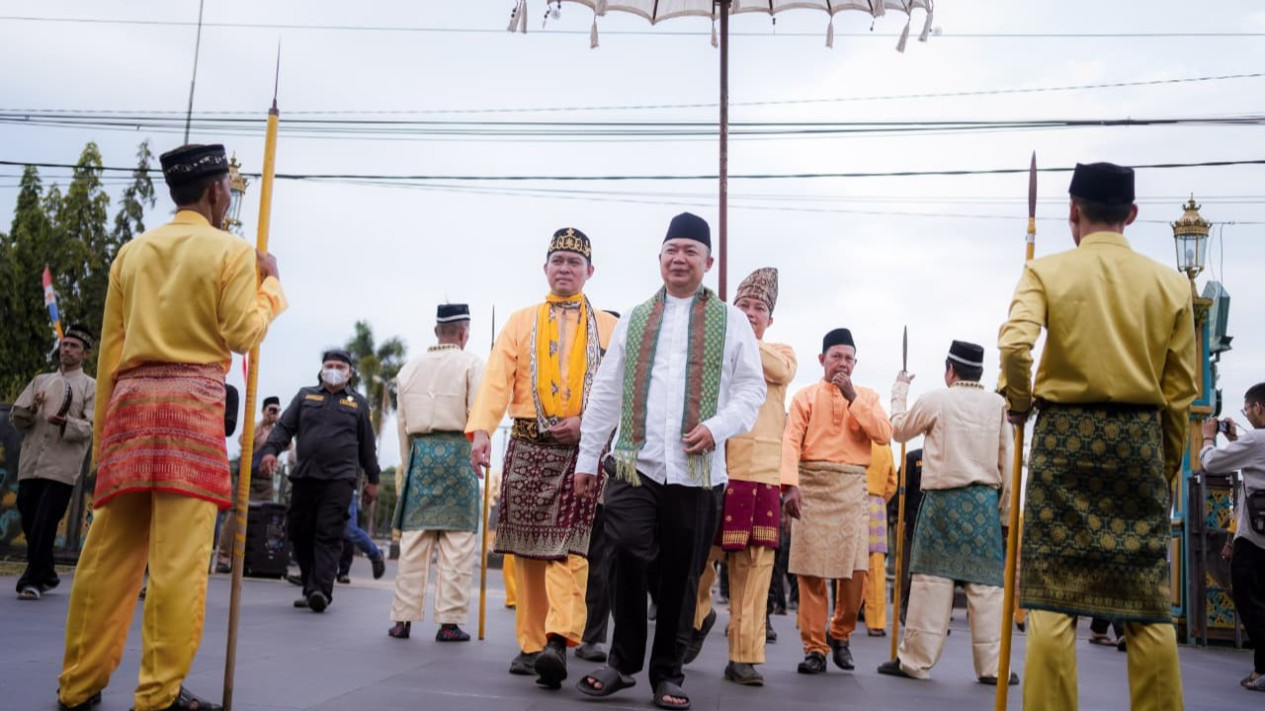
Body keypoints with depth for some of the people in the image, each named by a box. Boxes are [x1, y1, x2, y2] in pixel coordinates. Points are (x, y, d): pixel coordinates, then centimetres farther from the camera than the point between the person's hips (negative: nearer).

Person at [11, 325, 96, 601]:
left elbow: (91, 427, -6)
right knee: (29, 523, 10)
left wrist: (66, 423, -25)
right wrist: (31, 409, -8)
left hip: (62, 467, -5)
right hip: (30, 464, 5)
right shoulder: (41, 380, 19)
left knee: (44, 525, -10)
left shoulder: (91, 387, 6)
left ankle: (32, 581, -3)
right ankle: (47, 575, 27)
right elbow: (15, 417, 14)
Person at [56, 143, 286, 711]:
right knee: (179, 556, -5)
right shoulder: (232, 251, 3)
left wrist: (104, 428, 19)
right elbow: (243, 334, -2)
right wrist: (269, 282, 13)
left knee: (108, 551, 9)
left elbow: (109, 349, 15)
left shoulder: (132, 252, 16)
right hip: (193, 402, -5)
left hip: (130, 400, 5)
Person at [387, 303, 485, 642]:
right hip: (456, 451, -4)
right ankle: (449, 621, -1)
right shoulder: (471, 363, 0)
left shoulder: (410, 367, 14)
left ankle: (403, 618, 8)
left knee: (414, 538, 7)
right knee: (457, 541, 0)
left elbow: (402, 423, 15)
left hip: (420, 452, 4)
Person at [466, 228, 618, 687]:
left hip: (584, 450, -2)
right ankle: (530, 645, 14)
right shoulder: (520, 322, 11)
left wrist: (588, 422, -17)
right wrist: (481, 430, -18)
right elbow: (497, 380, -3)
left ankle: (559, 642, -19)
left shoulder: (609, 327, 9)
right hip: (528, 447, 2)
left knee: (569, 548, -12)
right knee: (528, 549, 6)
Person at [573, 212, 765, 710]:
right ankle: (623, 661, 5)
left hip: (697, 470, -1)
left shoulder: (731, 321, 9)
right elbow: (606, 392, 14)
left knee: (682, 575, 4)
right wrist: (588, 457, 11)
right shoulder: (633, 320, 16)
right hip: (634, 463, 1)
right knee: (627, 555, -14)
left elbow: (752, 389, 5)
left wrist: (718, 426, -13)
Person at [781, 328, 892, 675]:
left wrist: (852, 397, -6)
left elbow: (884, 435, -2)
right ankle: (815, 648, 6)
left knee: (856, 571, -3)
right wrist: (791, 485, -19)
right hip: (812, 485, -1)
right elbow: (790, 441, -5)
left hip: (852, 488, 2)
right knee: (810, 572, -4)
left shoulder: (867, 397, 14)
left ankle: (840, 634, 21)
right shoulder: (805, 396, 7)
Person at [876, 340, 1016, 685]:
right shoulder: (997, 404, 5)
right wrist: (1006, 511, 10)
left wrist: (900, 391, 29)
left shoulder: (936, 400, 0)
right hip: (986, 499, 2)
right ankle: (992, 665, 6)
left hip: (943, 498, -2)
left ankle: (915, 660, 3)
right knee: (986, 582, 4)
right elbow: (1009, 462, 4)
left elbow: (899, 429, 15)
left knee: (932, 578, 0)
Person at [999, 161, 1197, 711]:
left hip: (1064, 433, -2)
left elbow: (1014, 344, -17)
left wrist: (1018, 402, 2)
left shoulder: (1047, 271, -1)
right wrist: (1169, 466, 16)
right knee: (1149, 601, 7)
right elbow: (1181, 392, 6)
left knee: (1052, 593, 0)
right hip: (1140, 437, 2)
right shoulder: (1170, 283, 6)